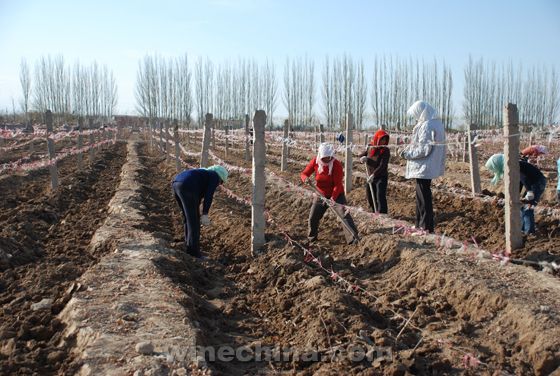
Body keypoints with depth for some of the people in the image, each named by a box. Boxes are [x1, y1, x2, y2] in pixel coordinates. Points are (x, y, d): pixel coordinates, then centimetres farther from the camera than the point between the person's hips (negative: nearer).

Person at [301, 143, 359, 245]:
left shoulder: (336, 164, -22)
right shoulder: (315, 161, -11)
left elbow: (337, 183, -23)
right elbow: (304, 173, -5)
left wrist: (333, 197, -36)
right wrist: (306, 178, -30)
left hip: (336, 194, -3)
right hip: (321, 195, 4)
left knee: (344, 214, -17)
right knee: (313, 218, 7)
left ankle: (353, 238, -16)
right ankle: (311, 237, 31)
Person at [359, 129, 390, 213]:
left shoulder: (385, 151, -13)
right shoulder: (370, 148, 3)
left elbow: (383, 166, -23)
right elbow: (360, 157, 10)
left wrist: (374, 174, -35)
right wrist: (363, 158, -15)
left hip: (381, 178, -6)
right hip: (370, 178, 6)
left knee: (380, 198, -17)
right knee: (370, 198, 15)